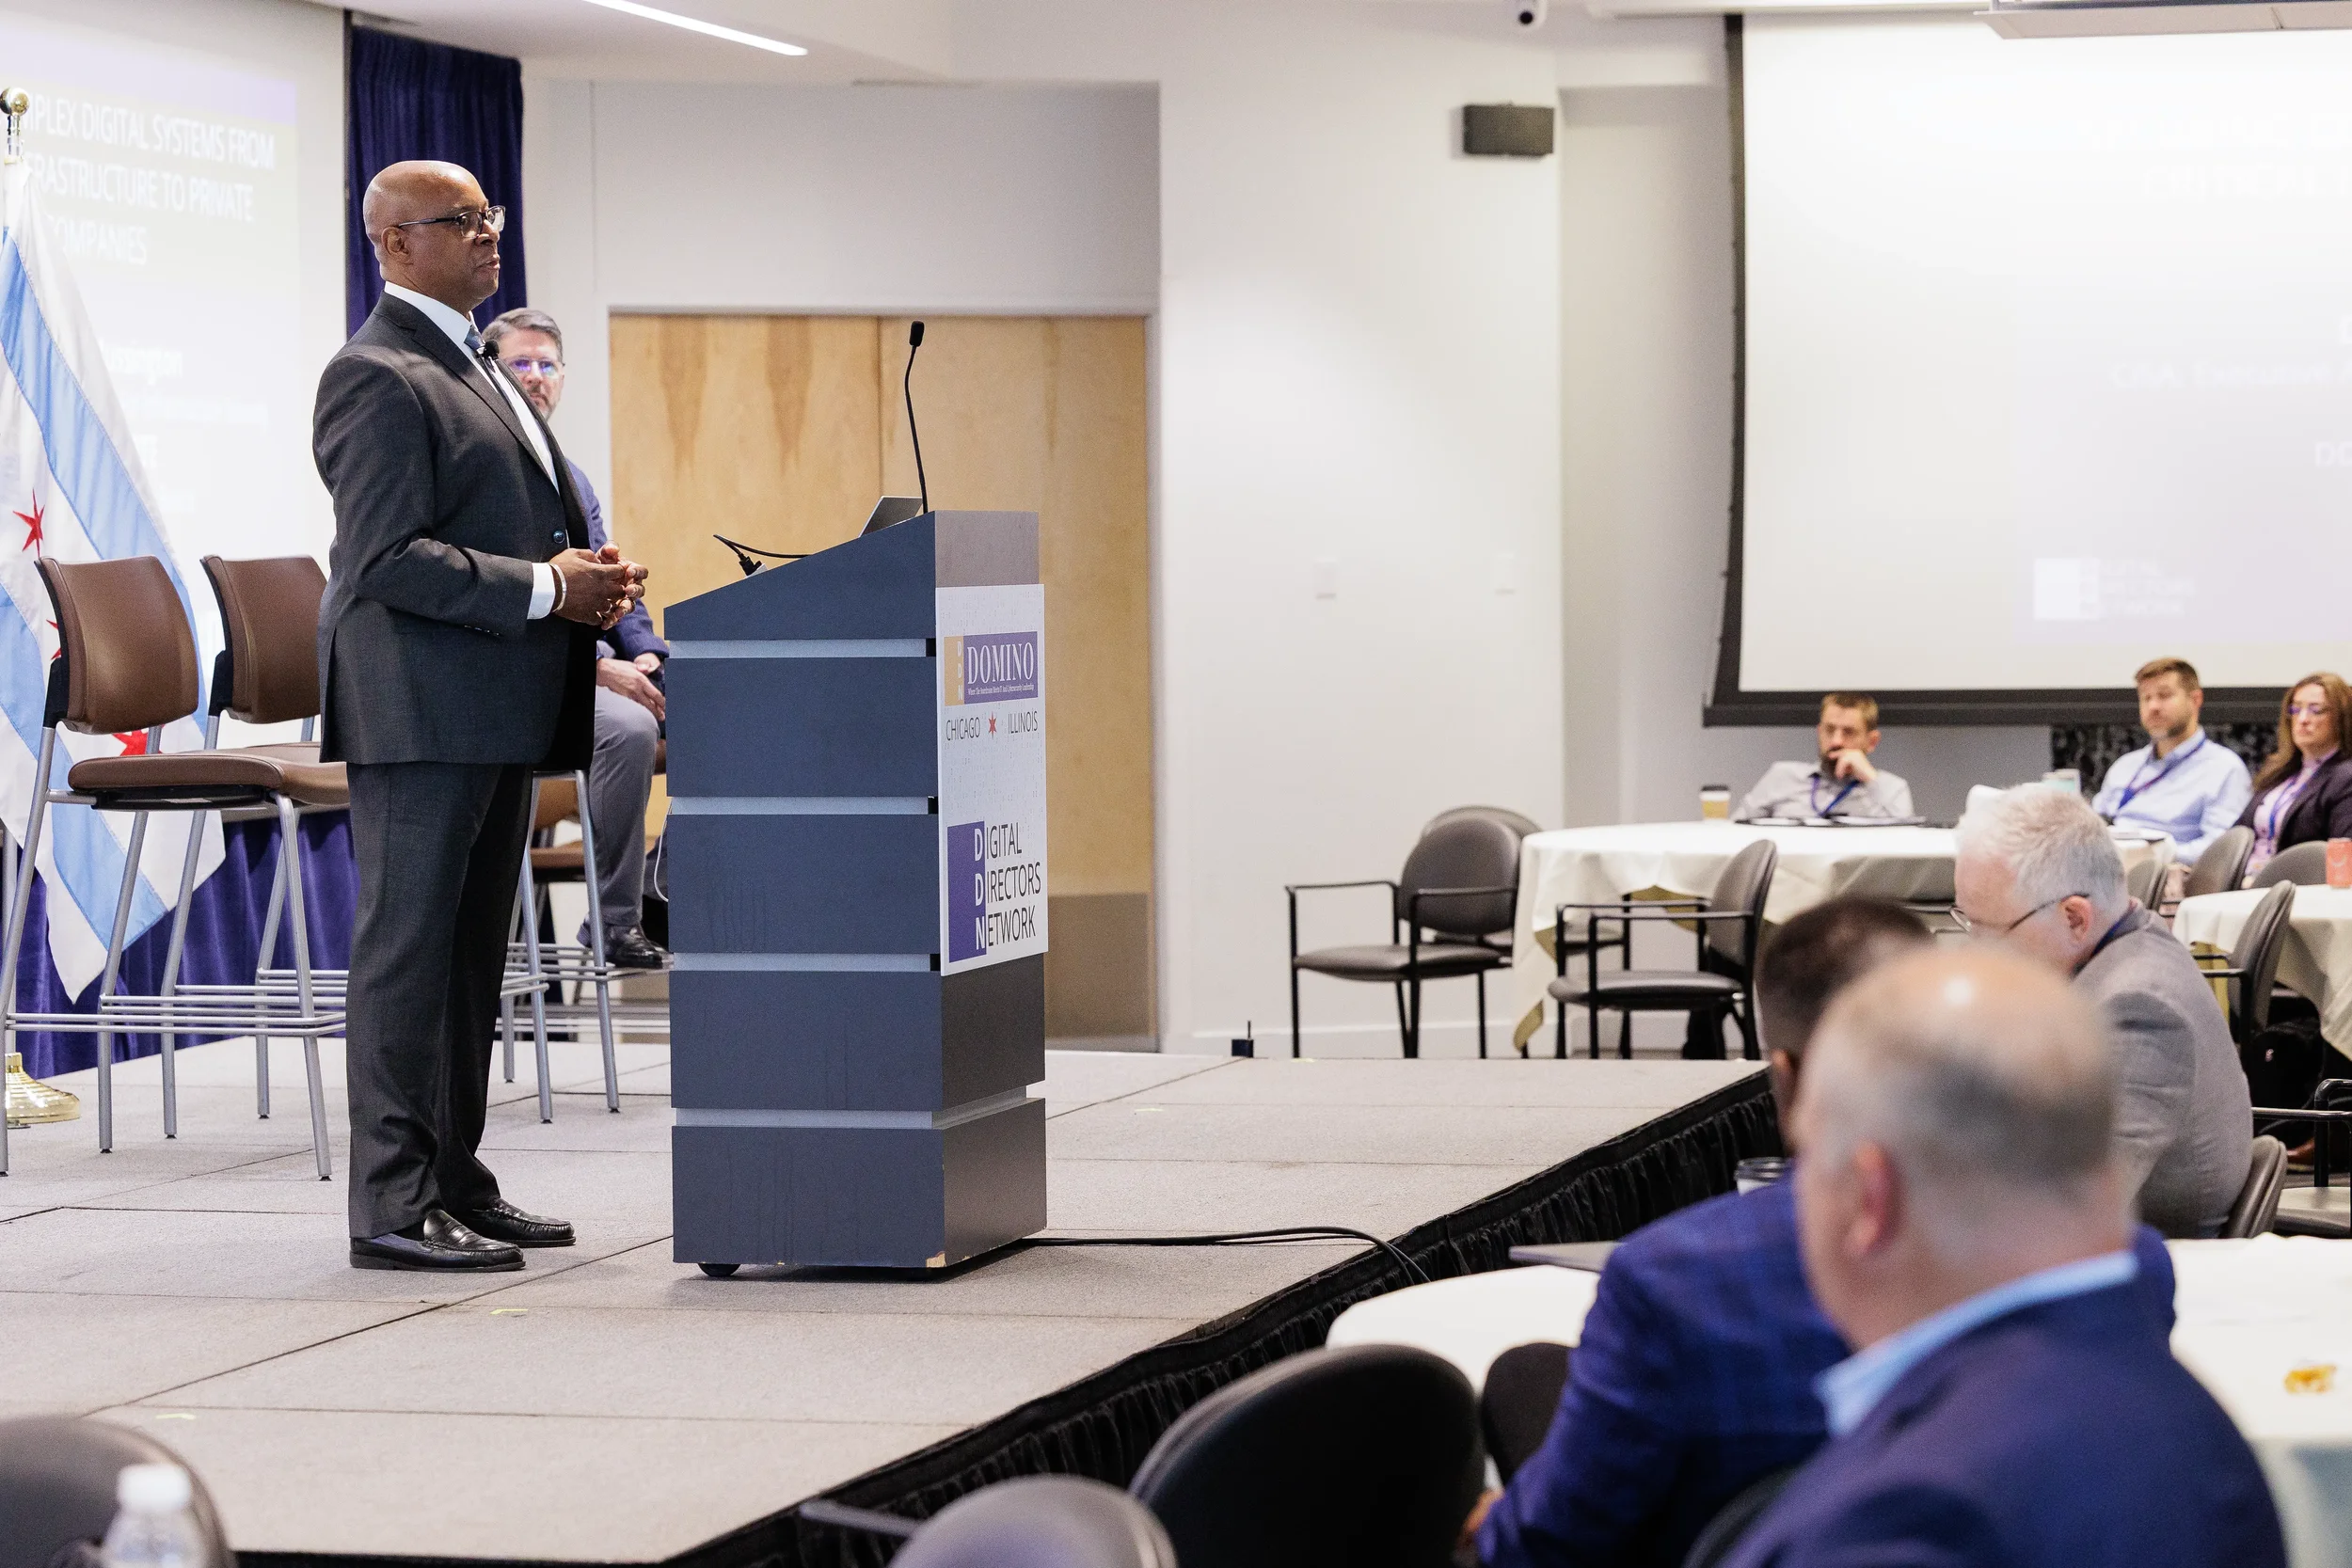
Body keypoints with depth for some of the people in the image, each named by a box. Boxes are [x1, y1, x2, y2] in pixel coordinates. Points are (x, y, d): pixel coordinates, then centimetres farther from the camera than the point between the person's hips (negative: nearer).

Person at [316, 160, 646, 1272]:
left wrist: (586, 581, 9)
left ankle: (454, 1181, 20)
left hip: (496, 711, 10)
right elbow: (389, 558, -20)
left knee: (471, 949, 13)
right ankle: (392, 1203, -5)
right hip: (421, 709, -10)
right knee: (408, 946, -7)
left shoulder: (473, 367, 20)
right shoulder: (376, 378, -12)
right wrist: (544, 588, -19)